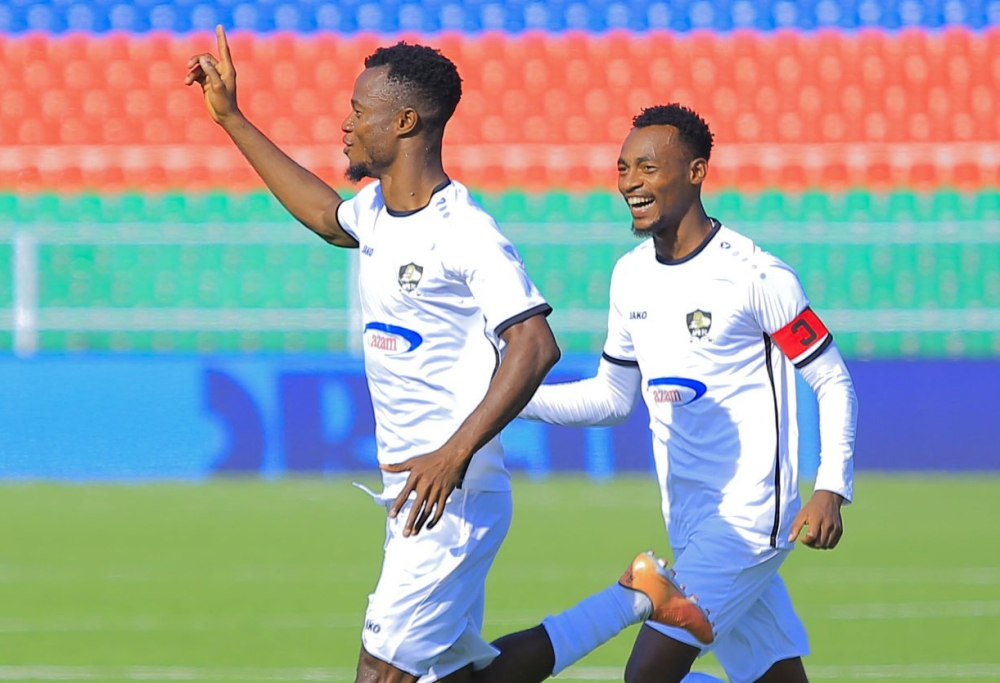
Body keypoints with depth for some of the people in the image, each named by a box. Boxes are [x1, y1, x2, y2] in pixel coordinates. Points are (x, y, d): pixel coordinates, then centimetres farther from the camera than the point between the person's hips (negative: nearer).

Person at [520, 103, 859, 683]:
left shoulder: (756, 276, -13)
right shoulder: (631, 275, 9)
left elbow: (834, 383, -8)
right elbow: (613, 397, 19)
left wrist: (831, 491, -19)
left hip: (748, 520, -7)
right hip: (691, 527, 7)